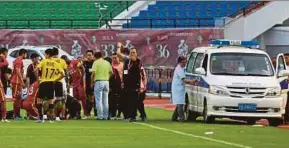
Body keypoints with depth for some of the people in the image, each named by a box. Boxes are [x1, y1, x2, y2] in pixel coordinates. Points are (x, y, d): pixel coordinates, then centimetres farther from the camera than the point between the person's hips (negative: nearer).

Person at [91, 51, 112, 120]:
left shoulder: (96, 62, -5)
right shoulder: (107, 63, 12)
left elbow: (93, 73, -13)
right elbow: (111, 72, 13)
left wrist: (92, 82, -3)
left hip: (99, 82, -5)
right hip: (106, 82, 5)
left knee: (99, 101, -3)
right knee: (105, 101, 10)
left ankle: (100, 116, -7)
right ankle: (105, 116, 10)